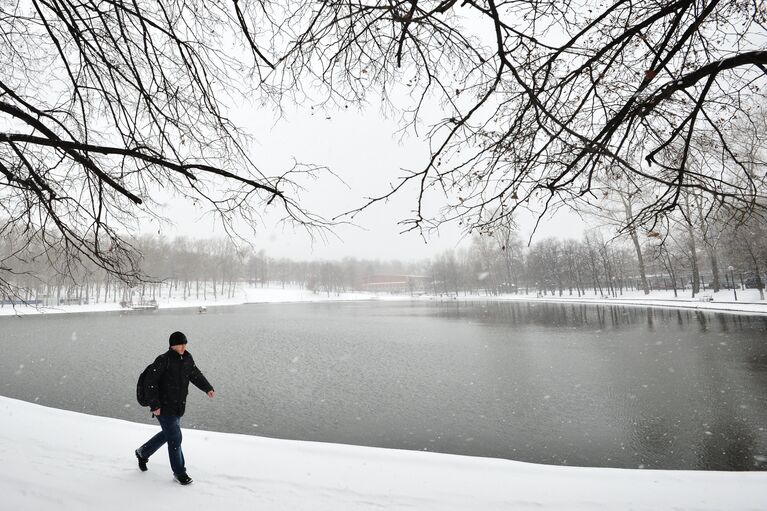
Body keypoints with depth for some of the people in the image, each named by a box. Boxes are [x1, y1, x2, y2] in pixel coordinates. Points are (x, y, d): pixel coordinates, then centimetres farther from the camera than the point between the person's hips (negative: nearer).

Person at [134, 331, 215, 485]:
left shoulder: (187, 358, 2)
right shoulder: (163, 361, -19)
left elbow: (195, 375, 12)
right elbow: (150, 382, -17)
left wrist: (208, 388, -1)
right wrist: (154, 405, -20)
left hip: (179, 407, 7)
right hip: (163, 408, -7)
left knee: (167, 434, 23)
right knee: (175, 438, -5)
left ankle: (143, 452, 50)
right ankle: (179, 472, 11)